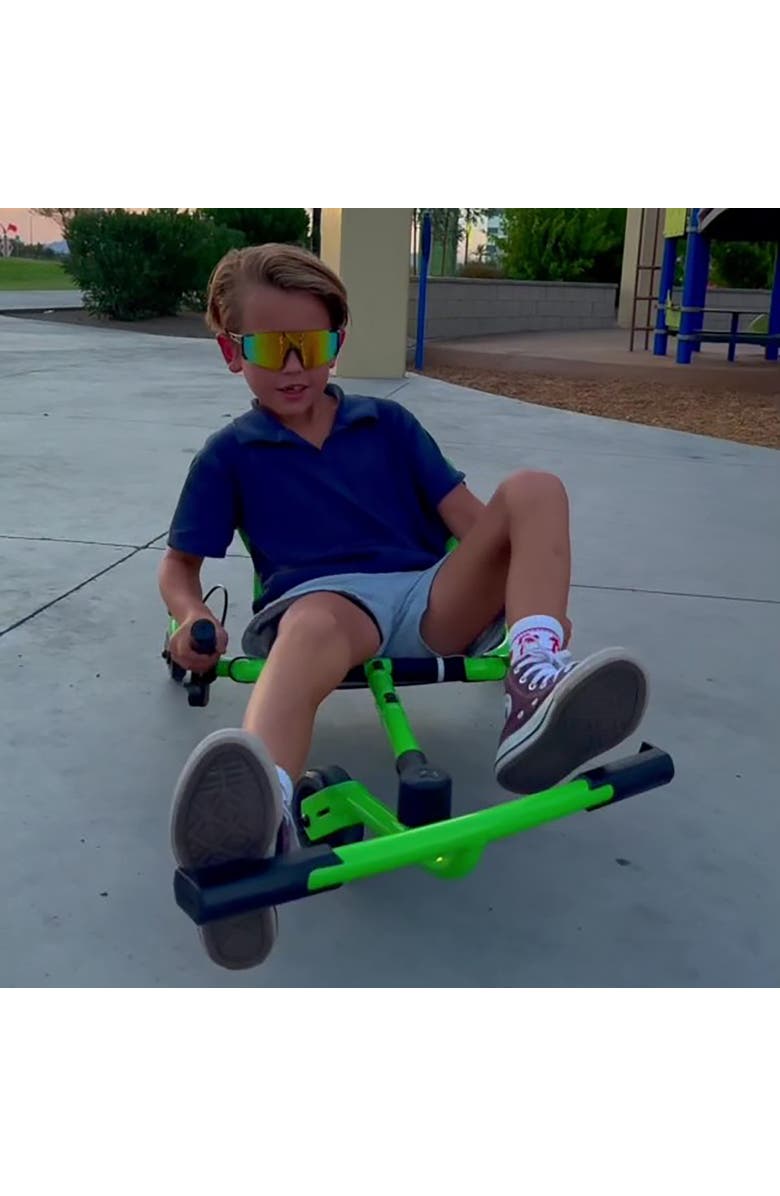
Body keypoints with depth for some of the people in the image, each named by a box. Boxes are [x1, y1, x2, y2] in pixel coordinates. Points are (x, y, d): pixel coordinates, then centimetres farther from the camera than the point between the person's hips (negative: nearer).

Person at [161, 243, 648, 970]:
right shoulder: (229, 455, 16)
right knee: (315, 625, -41)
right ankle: (257, 823, -73)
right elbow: (179, 564, 16)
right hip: (325, 599, -3)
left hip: (436, 597, 4)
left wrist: (532, 589, -3)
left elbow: (467, 517, 14)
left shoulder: (387, 423, 21)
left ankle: (534, 697, -41)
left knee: (533, 489, -18)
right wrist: (192, 615, -8)